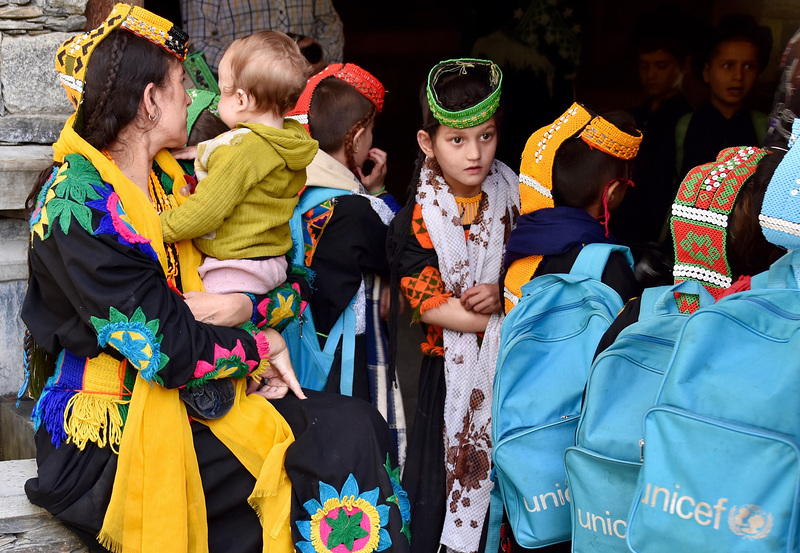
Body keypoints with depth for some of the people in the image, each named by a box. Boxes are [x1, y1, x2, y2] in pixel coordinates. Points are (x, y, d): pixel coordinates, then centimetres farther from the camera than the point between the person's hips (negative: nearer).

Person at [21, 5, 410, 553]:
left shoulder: (166, 176, 9)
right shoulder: (78, 207, -18)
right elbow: (171, 352, -22)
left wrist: (243, 308, -4)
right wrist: (258, 347, -7)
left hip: (192, 399, 8)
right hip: (114, 440, -8)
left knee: (356, 424, -12)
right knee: (342, 444, -20)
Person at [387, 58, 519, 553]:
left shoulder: (515, 198, 0)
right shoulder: (418, 216, -8)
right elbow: (427, 304, -13)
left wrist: (505, 294, -12)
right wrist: (506, 317, -15)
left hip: (511, 366, 2)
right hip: (450, 370, -2)